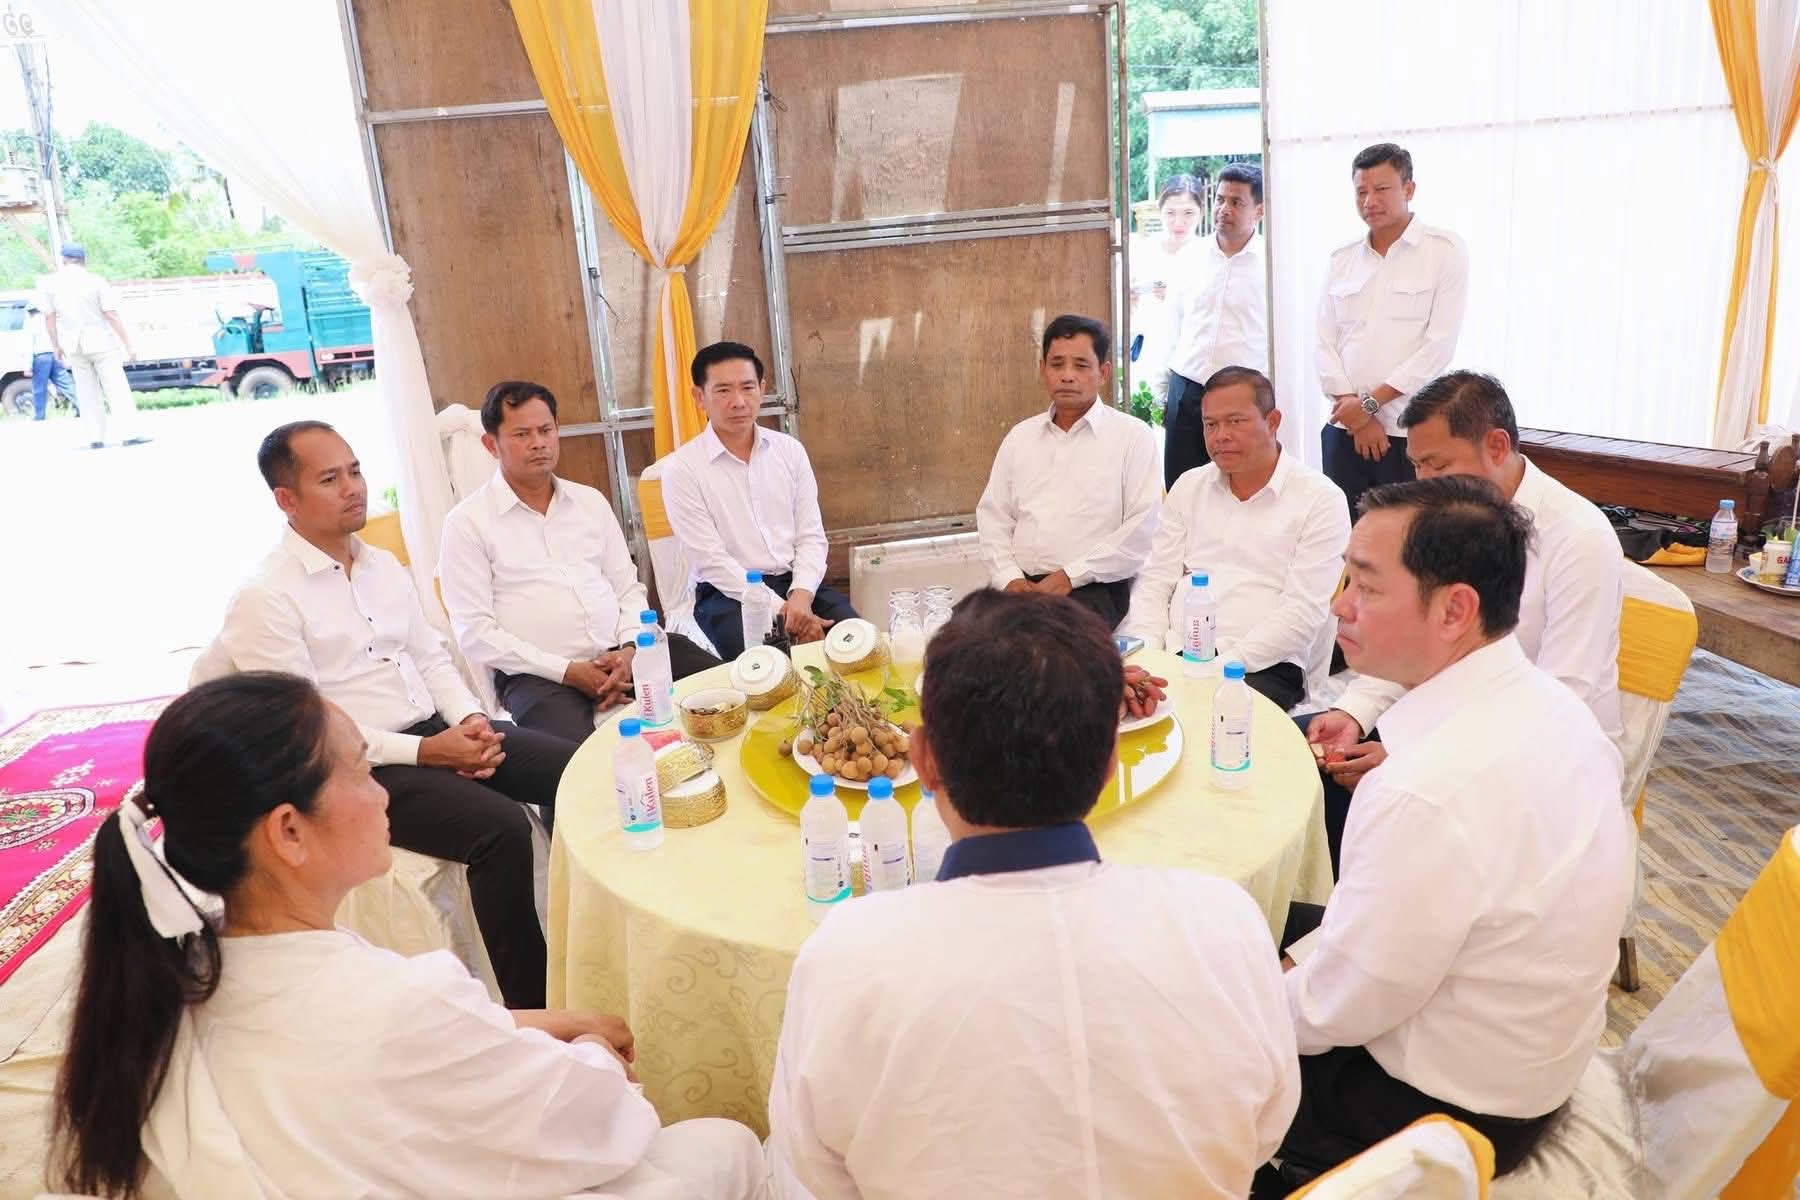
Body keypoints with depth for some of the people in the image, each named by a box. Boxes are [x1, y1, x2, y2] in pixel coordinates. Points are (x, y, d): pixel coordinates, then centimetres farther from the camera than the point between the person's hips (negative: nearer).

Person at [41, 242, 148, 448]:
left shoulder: (51, 283, 4)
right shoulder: (96, 281, -7)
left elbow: (49, 317, 6)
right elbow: (112, 316, -11)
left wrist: (55, 345, 16)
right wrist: (128, 345, -9)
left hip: (74, 346, 4)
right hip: (101, 343, -4)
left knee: (88, 393, 10)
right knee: (117, 389, -5)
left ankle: (96, 438, 7)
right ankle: (130, 434, -13)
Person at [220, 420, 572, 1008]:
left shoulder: (383, 565, 13)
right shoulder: (264, 597, -11)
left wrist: (472, 719, -5)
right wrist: (424, 751, -20)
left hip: (440, 730, 7)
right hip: (359, 769, -7)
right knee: (502, 827, -28)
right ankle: (530, 1008, -11)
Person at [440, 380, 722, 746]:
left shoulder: (591, 501, 17)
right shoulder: (466, 523, 2)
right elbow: (475, 632, -4)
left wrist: (629, 650, -5)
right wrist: (568, 671, -13)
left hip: (619, 655, 5)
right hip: (538, 674, -5)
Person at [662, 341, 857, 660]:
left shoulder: (790, 450, 7)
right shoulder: (681, 469, -6)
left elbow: (811, 536, 5)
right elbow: (712, 561, -12)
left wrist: (801, 595, -15)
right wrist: (781, 612, -19)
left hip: (797, 582, 4)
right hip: (729, 593, -3)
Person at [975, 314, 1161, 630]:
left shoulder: (1132, 436, 4)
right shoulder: (1020, 436, 19)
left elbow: (1143, 528, -6)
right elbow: (993, 515, 16)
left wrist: (1071, 575, -11)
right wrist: (1010, 577, -1)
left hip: (1094, 590, -4)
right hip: (1021, 586, 4)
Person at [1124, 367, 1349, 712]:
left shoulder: (1321, 499, 1)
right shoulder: (1189, 486, 16)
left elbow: (1305, 610, -8)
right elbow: (1154, 582, 12)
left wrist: (1224, 665, -17)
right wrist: (1149, 653, -6)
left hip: (1265, 666, -4)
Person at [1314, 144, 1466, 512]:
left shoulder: (1445, 251, 0)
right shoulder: (1341, 259, 12)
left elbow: (1439, 346, -8)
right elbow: (1326, 344, 7)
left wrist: (1369, 403, -10)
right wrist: (1355, 415, -5)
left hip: (1413, 433, -4)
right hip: (1344, 429, 4)